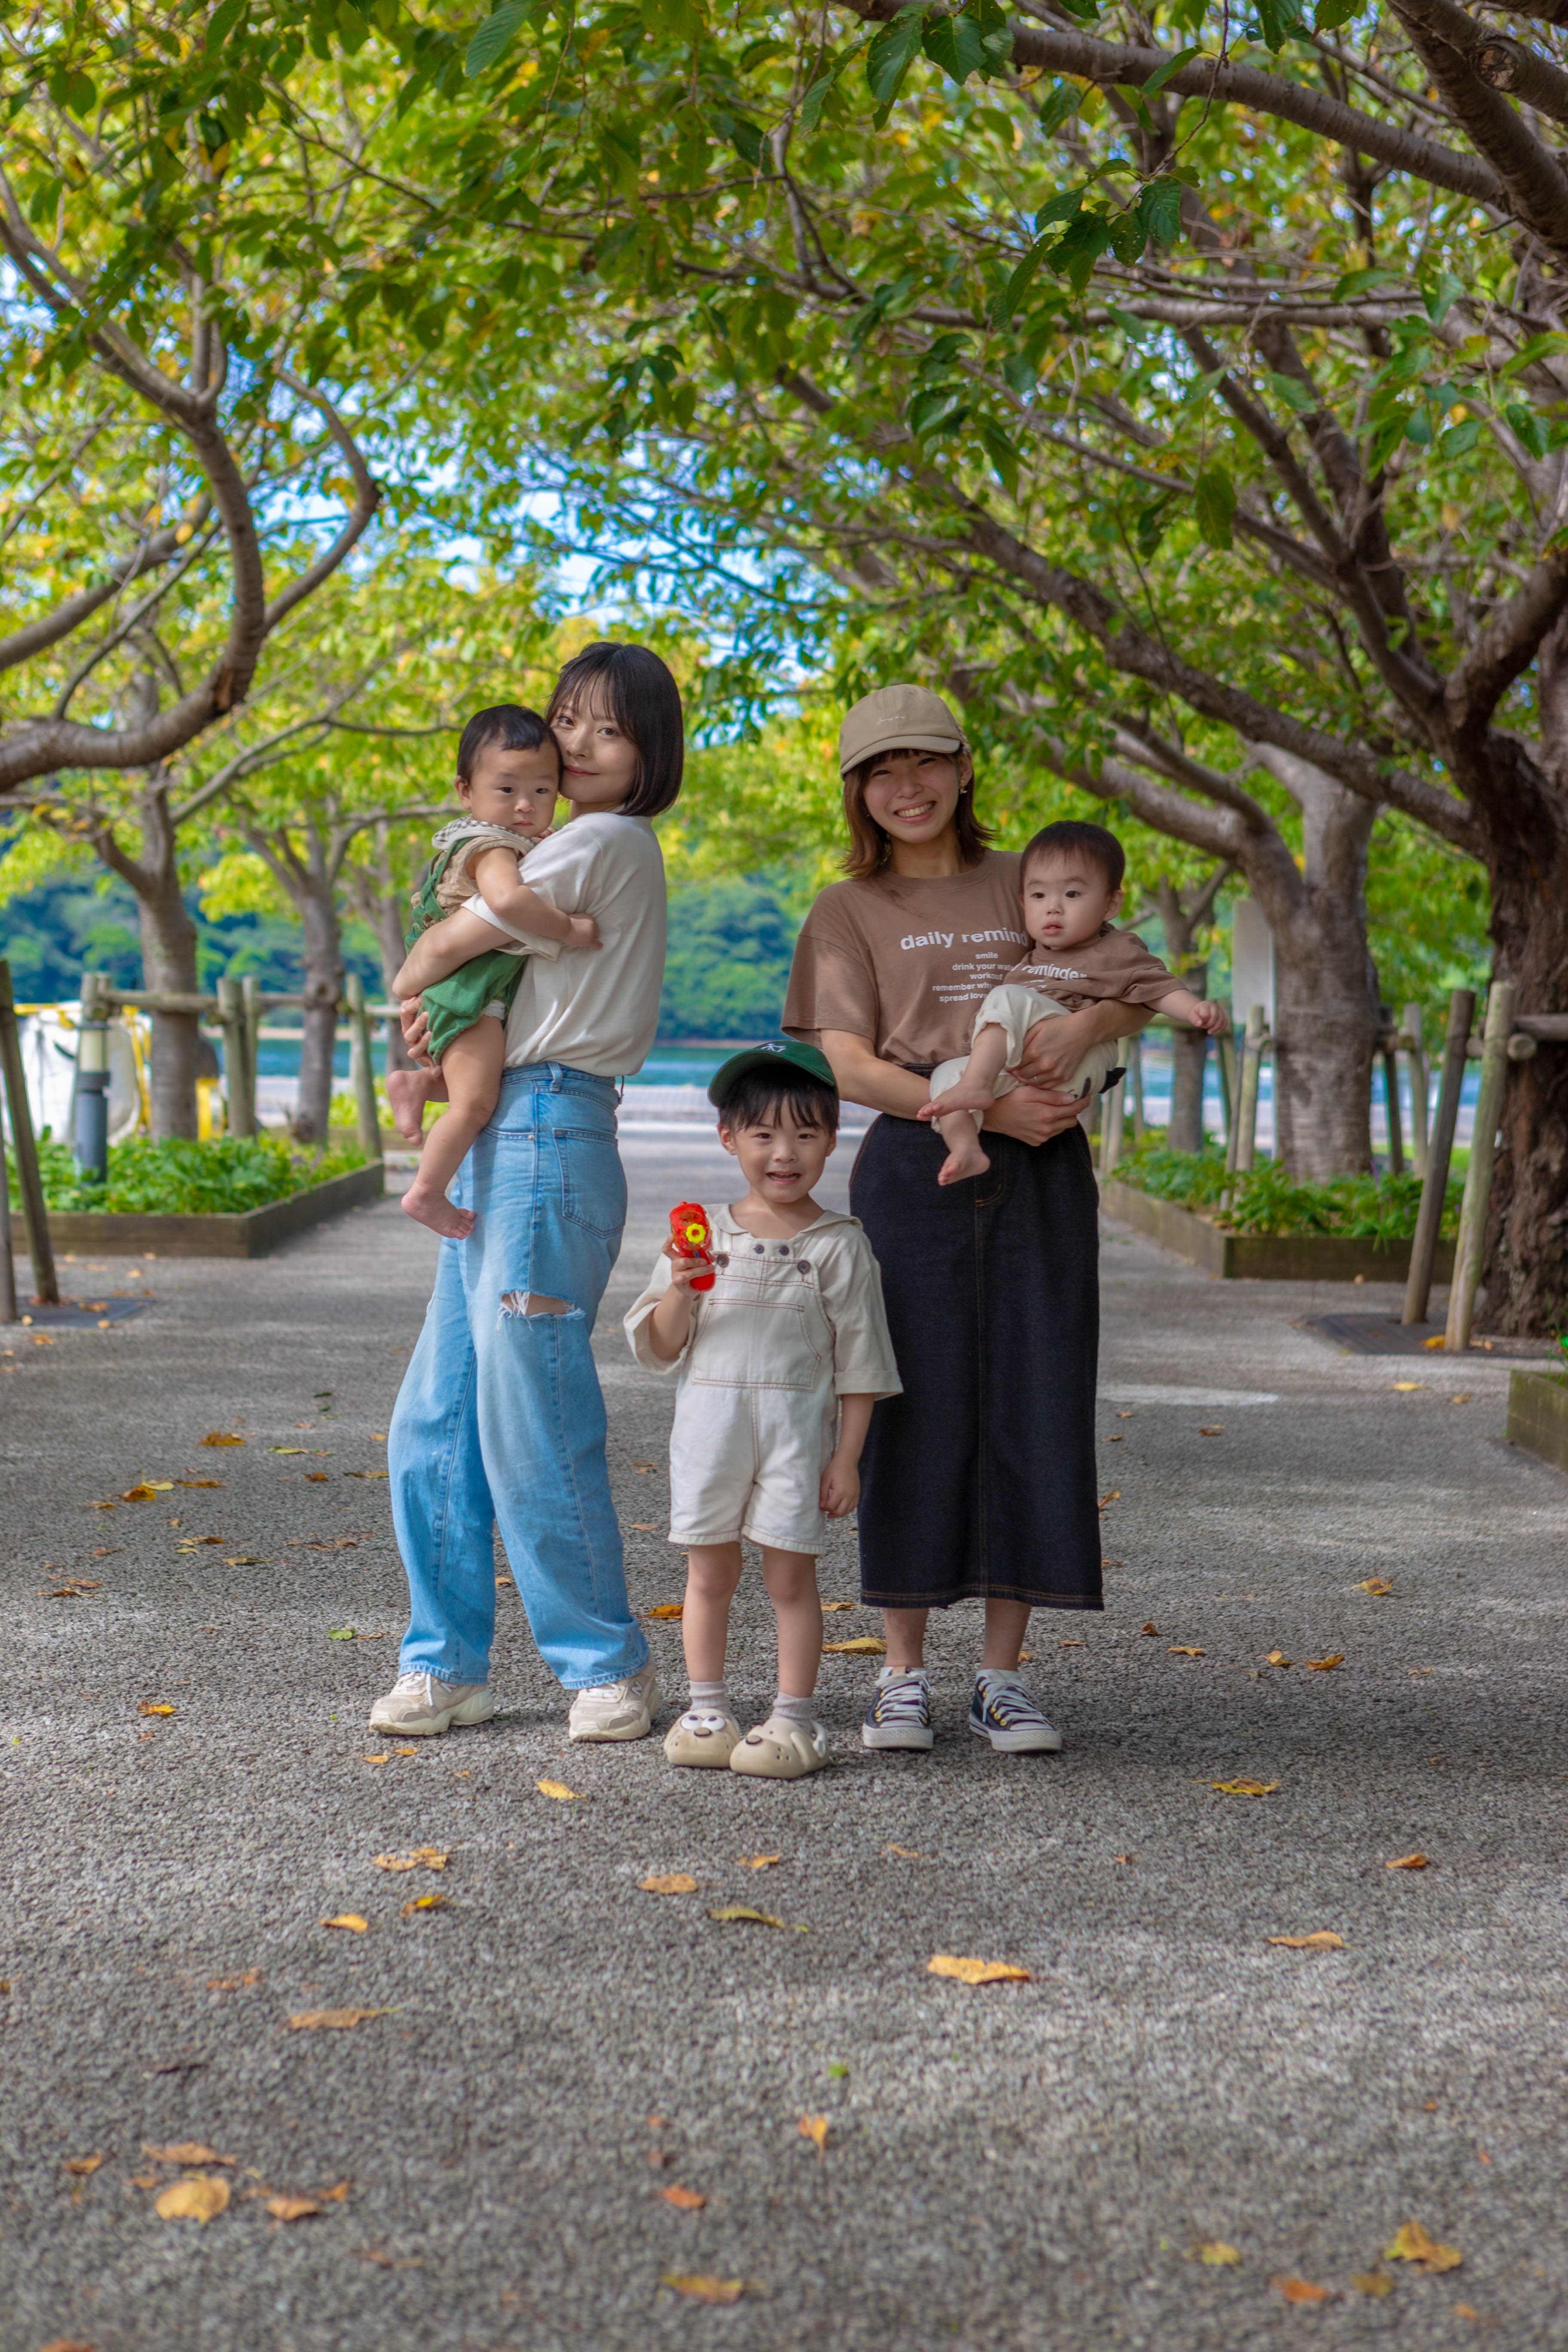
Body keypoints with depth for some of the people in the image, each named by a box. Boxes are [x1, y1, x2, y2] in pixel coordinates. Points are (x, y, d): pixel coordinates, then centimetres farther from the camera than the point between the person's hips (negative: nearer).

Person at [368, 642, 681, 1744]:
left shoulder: (609, 841, -8)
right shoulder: (582, 852, 22)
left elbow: (447, 944, -10)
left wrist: (408, 982, 11)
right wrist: (432, 1026, 2)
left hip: (549, 1138, -10)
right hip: (498, 1144, 10)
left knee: (531, 1428, -6)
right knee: (433, 1426, 9)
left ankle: (609, 1664, 8)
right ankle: (448, 1663, 17)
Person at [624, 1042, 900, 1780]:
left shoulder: (839, 1244, 0)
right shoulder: (704, 1234, 6)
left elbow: (858, 1360, 1)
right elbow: (660, 1348, 7)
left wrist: (847, 1456, -3)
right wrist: (680, 1290, -12)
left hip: (797, 1423, -2)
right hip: (709, 1420, 2)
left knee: (791, 1576, 1)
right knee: (709, 1573, 8)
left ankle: (793, 1720, 10)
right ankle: (707, 1711, 19)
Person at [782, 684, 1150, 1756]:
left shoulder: (1029, 885, 15)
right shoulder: (849, 911, 8)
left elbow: (1141, 999, 12)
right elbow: (851, 1067, -3)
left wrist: (1087, 1022, -12)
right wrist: (986, 1108, -15)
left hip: (1041, 1175, 2)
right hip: (914, 1169, -2)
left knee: (1031, 1407, 0)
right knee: (917, 1410, -2)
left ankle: (1005, 1674, 9)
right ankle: (904, 1676, 8)